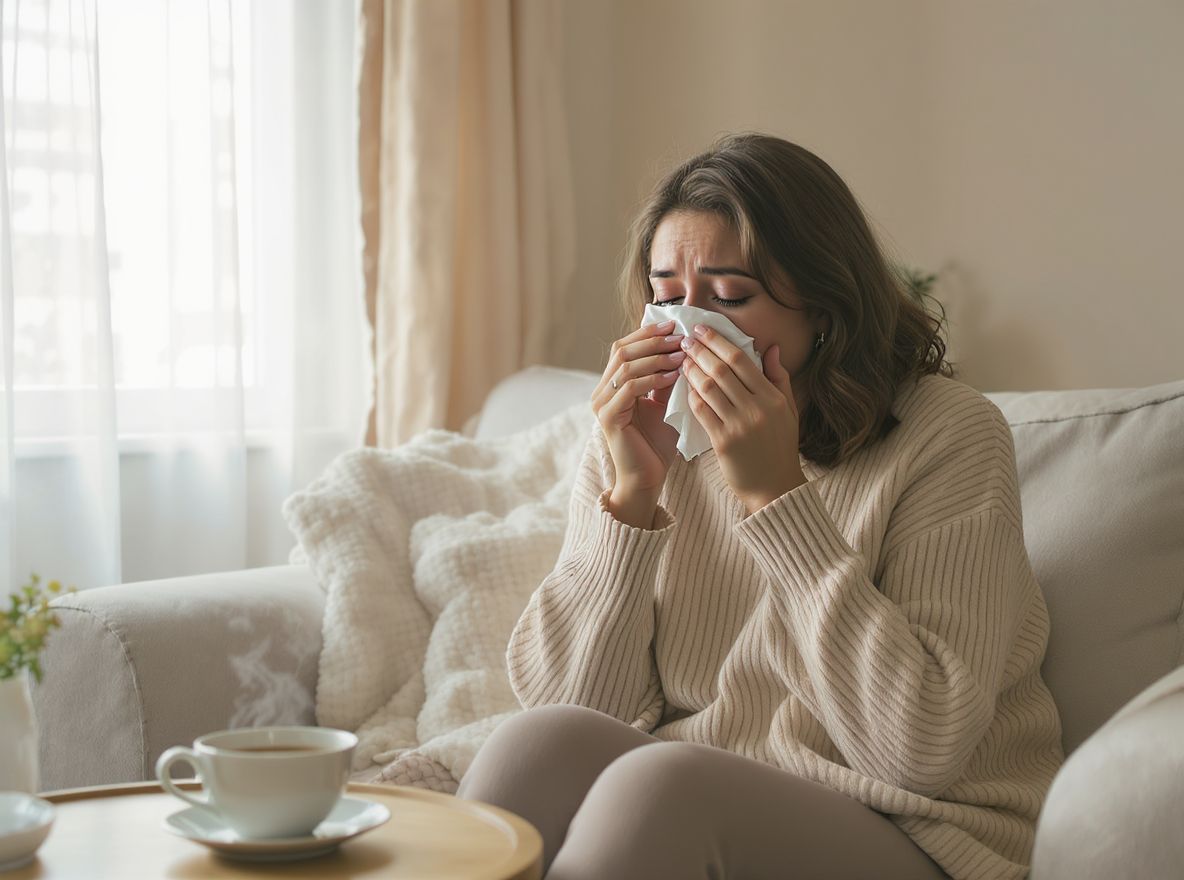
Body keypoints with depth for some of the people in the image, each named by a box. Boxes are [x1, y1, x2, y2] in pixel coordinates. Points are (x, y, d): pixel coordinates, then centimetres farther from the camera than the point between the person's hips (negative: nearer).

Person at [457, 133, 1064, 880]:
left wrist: (777, 494, -20)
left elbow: (922, 748, -19)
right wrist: (631, 496, -15)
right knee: (542, 742, -28)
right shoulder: (653, 437, 4)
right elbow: (568, 701, -3)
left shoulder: (950, 436, -9)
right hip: (682, 804, 4)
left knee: (656, 787, -31)